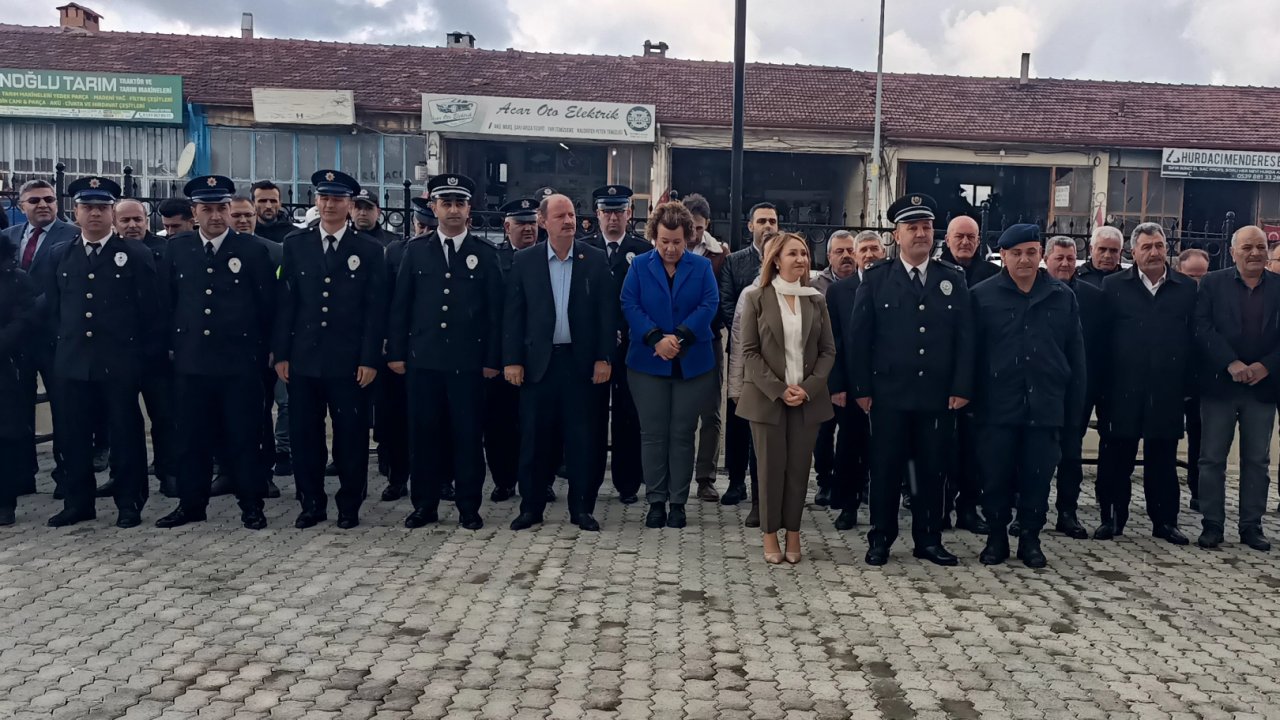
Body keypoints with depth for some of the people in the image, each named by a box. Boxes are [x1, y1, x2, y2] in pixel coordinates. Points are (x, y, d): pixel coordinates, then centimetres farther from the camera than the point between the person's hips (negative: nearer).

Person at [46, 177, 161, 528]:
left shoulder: (137, 255, -2)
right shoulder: (61, 255, 10)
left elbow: (151, 312, -2)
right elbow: (53, 307, 17)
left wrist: (145, 356, -4)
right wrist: (62, 344, 12)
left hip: (120, 365, -4)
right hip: (71, 364, 4)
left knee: (126, 435, 4)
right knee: (73, 436, 9)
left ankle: (129, 504, 15)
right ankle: (78, 502, 23)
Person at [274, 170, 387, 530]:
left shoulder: (369, 250, 2)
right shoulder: (295, 244, 8)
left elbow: (376, 310, -1)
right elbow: (285, 303, 7)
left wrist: (370, 360, -8)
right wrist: (281, 354, 2)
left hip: (350, 362, -2)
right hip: (304, 360, 2)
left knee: (351, 437, 4)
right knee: (304, 436, 7)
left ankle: (349, 506, 18)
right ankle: (311, 504, 21)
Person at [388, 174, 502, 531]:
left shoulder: (485, 254, 3)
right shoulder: (416, 250, 7)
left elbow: (495, 311, 2)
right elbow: (400, 306, 8)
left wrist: (493, 359, -3)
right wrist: (396, 352, 2)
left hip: (468, 361, -1)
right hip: (423, 358, 2)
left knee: (469, 434, 3)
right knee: (424, 433, 6)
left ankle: (469, 507, 14)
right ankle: (424, 504, 18)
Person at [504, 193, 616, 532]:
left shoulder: (596, 260, 3)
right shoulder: (524, 261, 4)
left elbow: (607, 312, 1)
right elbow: (513, 314, 2)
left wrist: (604, 358, -5)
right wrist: (512, 360, -4)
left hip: (582, 361, 0)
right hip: (538, 361, 0)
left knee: (581, 437, 4)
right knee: (535, 437, 6)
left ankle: (582, 507, 15)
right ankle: (531, 507, 17)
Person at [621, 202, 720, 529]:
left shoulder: (702, 267, 5)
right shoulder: (639, 265, 5)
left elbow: (709, 306, -6)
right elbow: (630, 305, -5)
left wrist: (680, 338, -18)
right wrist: (656, 339, -18)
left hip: (692, 364, 0)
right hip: (648, 363, 0)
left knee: (683, 434, 5)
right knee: (653, 434, 3)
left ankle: (678, 503, 13)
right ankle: (656, 501, 12)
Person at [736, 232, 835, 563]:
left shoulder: (816, 300, 9)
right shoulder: (757, 299, 0)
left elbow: (828, 350, 6)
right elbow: (749, 351, -4)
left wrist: (809, 388, -8)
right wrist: (778, 389, -13)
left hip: (808, 398, 2)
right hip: (767, 397, -2)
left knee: (799, 467, 5)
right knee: (771, 468, 2)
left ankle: (793, 532, 17)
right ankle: (770, 534, 14)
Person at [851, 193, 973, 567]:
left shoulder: (953, 278, 7)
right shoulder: (875, 278, 2)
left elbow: (965, 337, 5)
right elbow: (858, 336, 0)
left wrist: (962, 388, -3)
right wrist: (861, 388, -6)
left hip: (939, 396, 2)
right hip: (889, 394, -2)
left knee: (932, 470, 9)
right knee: (886, 469, 6)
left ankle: (929, 539, 21)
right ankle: (881, 539, 17)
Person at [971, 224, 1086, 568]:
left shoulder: (1063, 297, 7)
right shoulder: (982, 295, 0)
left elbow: (1075, 354, 9)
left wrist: (1075, 403, 5)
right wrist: (970, 397, -3)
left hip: (1045, 406, 2)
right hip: (997, 405, -1)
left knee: (1038, 476, 6)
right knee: (996, 476, 4)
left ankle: (1030, 539, 21)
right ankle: (996, 537, 19)